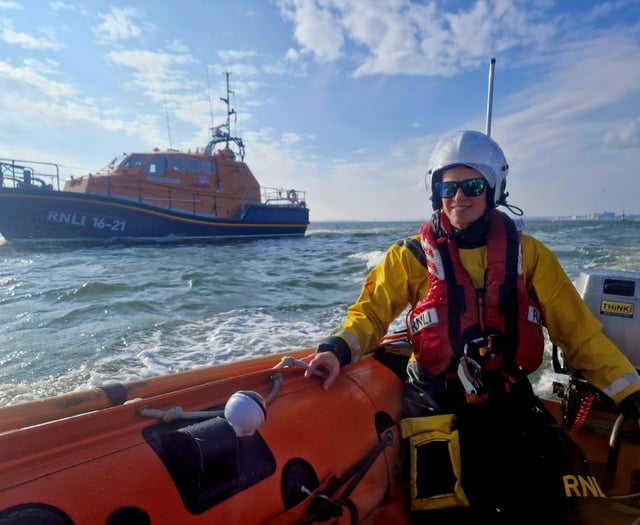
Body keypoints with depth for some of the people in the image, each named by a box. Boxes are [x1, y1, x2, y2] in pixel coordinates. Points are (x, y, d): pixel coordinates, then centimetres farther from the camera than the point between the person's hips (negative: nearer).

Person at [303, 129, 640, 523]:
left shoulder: (528, 253, 0)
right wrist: (338, 349, -25)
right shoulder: (413, 255, -5)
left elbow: (576, 329, 3)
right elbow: (372, 311, -6)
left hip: (510, 405, 2)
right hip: (434, 404, -1)